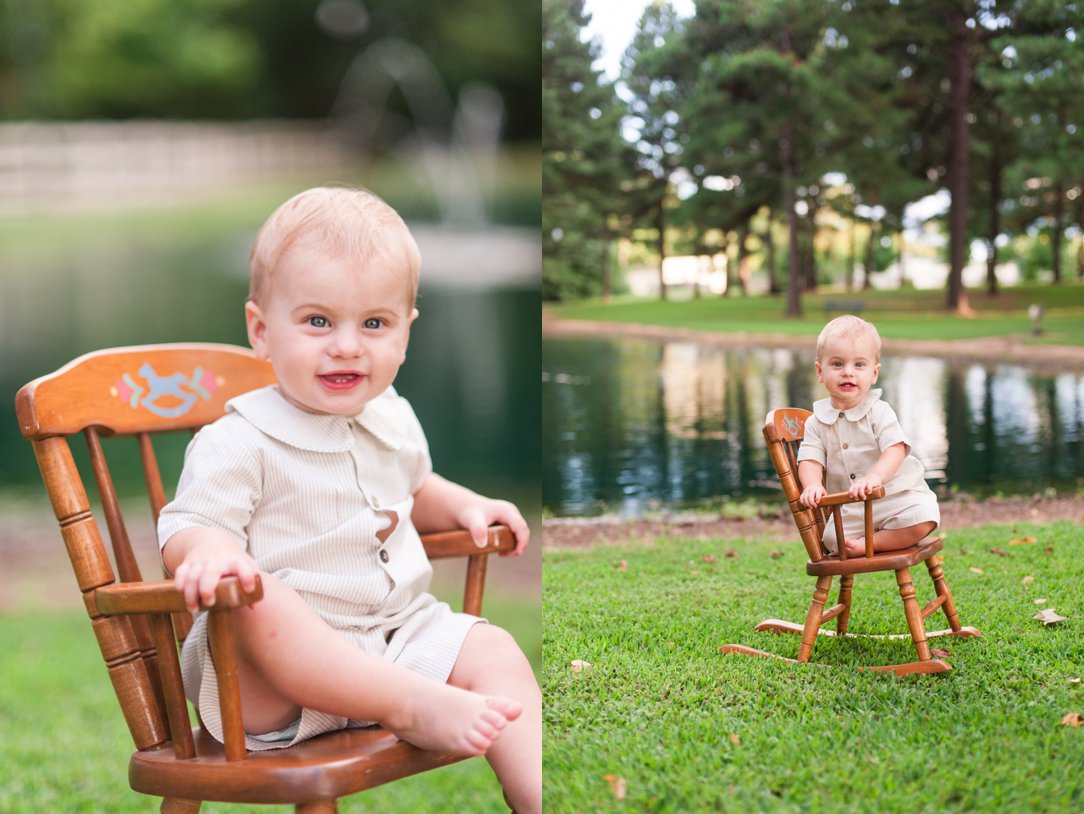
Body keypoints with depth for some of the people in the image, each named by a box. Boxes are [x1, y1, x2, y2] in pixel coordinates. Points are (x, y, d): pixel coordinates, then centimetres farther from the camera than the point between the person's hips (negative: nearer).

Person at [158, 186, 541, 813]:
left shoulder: (393, 420, 12)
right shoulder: (239, 445, -11)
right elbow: (184, 529, -17)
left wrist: (463, 506, 15)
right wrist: (209, 549, -40)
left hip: (401, 632, 6)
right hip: (272, 676, -6)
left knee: (494, 650, -14)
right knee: (258, 600, -37)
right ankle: (415, 707, -39)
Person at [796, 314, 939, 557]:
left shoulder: (879, 412, -7)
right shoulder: (816, 422, 3)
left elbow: (895, 450, -19)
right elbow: (810, 459, -4)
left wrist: (874, 476, -38)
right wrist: (812, 485, -27)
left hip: (898, 495, -2)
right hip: (852, 510, 3)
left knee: (922, 518, -29)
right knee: (833, 538, -19)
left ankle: (869, 543, -16)